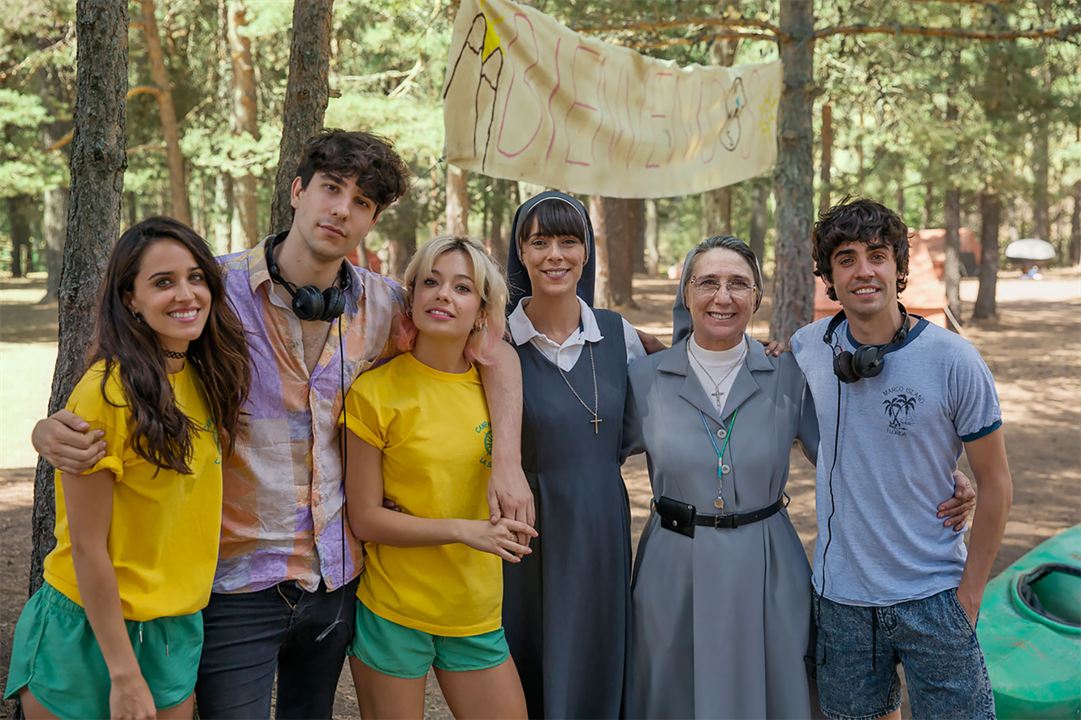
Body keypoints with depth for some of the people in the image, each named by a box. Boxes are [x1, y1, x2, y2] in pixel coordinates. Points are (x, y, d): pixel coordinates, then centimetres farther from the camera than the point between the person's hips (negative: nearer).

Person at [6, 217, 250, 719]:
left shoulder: (202, 379, 1)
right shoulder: (108, 392, -20)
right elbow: (87, 546, -19)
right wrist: (125, 675, -17)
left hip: (177, 631, 6)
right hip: (90, 635, -6)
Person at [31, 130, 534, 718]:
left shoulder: (383, 306, -1)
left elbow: (496, 354, 9)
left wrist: (506, 464, -3)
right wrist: (50, 430, -23)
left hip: (336, 575, 4)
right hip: (238, 581, -4)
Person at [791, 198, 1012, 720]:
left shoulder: (953, 360, -12)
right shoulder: (808, 347, -4)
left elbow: (994, 484, -6)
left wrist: (969, 594, -6)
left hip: (933, 598, -3)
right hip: (840, 597, 3)